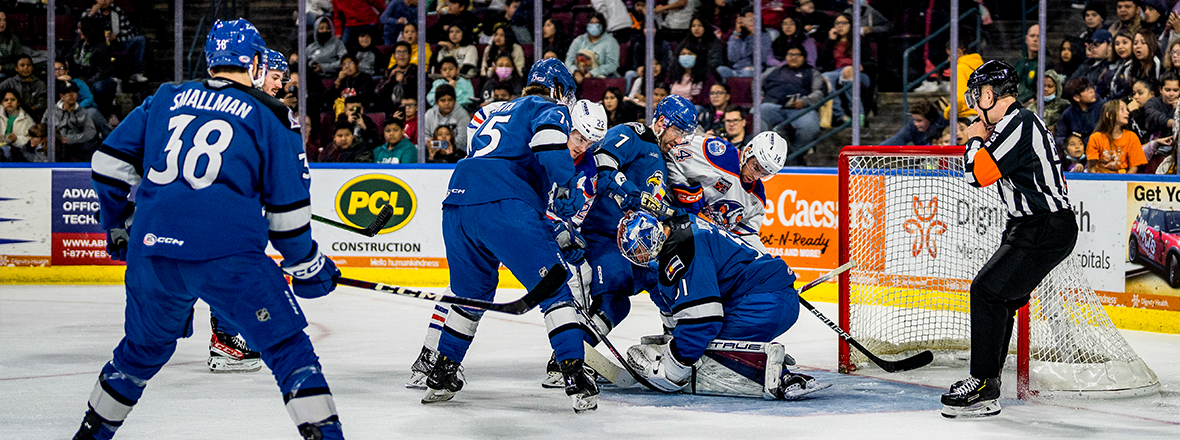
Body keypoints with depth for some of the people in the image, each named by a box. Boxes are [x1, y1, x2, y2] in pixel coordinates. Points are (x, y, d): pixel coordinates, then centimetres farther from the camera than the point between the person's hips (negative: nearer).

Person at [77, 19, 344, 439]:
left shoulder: (165, 98, 18)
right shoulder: (272, 116, 7)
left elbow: (110, 164, 18)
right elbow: (287, 207, 6)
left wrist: (119, 229, 32)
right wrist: (307, 266, 18)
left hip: (153, 252, 4)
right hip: (231, 254, -4)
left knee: (143, 349, 25)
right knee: (288, 348, 4)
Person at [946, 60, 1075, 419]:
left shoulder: (1018, 123, -16)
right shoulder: (1017, 123, 16)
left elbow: (979, 173, -23)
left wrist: (976, 139, -6)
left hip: (1046, 230, -11)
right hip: (1031, 227, 11)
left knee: (988, 291, -14)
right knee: (998, 295, 15)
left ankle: (984, 390, -14)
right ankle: (985, 376, 23)